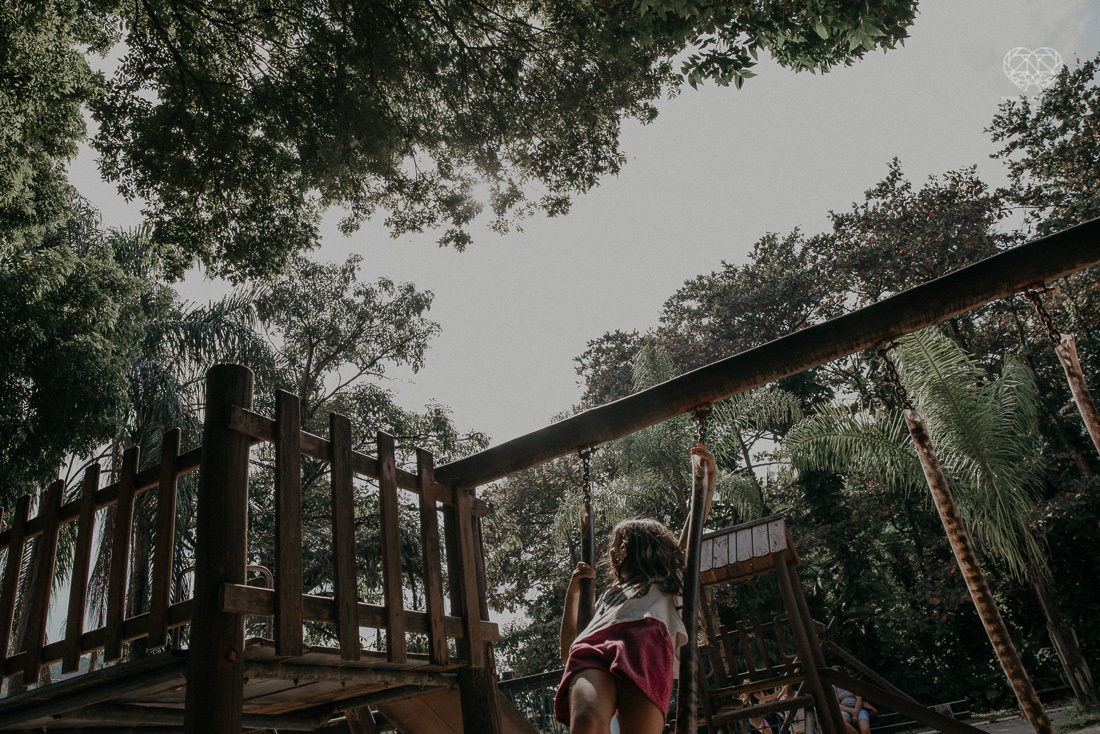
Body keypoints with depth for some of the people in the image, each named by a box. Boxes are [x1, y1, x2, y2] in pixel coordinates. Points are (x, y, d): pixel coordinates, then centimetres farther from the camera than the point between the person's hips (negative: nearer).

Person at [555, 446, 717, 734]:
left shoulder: (665, 583, 39)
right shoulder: (610, 595, 45)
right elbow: (567, 650, 39)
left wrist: (709, 479, 27)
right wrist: (573, 592, 38)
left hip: (645, 640, -2)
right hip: (592, 649, 3)